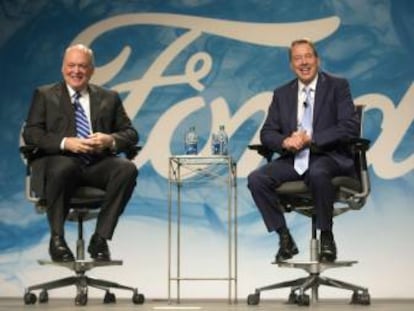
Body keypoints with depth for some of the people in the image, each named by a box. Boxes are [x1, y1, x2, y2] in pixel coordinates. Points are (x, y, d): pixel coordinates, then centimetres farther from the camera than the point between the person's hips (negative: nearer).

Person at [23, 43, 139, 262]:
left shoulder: (109, 98, 21)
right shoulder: (44, 95, 15)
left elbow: (131, 134, 13)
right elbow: (30, 134, 3)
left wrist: (110, 140, -11)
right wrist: (65, 143, -15)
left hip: (98, 164, 3)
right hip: (60, 161, -2)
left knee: (128, 169, -29)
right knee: (63, 168, -38)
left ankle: (100, 238, -21)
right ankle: (57, 239, -21)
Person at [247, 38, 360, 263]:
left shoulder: (337, 86, 3)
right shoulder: (282, 94, 14)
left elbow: (350, 127, -9)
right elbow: (267, 133, 10)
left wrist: (310, 139, -17)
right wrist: (285, 141, -14)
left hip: (329, 157, -4)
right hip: (293, 159, 4)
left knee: (317, 173, -38)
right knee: (256, 179, -21)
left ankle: (326, 237, -17)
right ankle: (285, 239, -9)